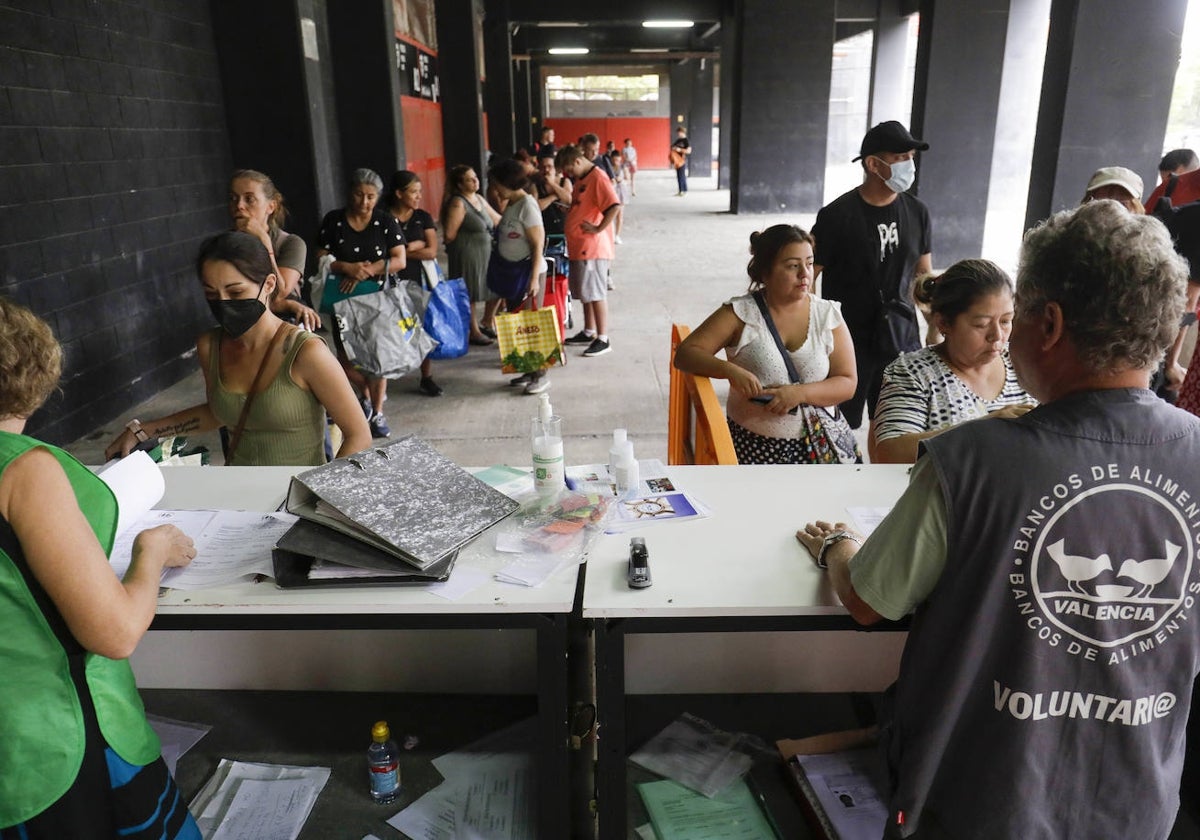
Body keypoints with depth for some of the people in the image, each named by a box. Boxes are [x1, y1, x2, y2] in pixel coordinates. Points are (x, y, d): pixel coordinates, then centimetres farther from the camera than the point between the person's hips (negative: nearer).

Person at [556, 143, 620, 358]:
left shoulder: (598, 177, -14)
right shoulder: (580, 179, 16)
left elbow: (614, 206, -25)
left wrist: (598, 228, -20)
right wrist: (567, 210, 12)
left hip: (592, 247, -10)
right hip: (578, 246, 10)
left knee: (596, 293, -6)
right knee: (585, 292, 16)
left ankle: (603, 339, -1)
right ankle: (589, 332, 27)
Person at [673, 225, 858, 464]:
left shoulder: (828, 315, 3)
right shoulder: (740, 313, -4)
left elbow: (847, 383, 0)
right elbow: (684, 354, -9)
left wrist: (800, 393, -17)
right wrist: (731, 370, -26)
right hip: (752, 444, -1)